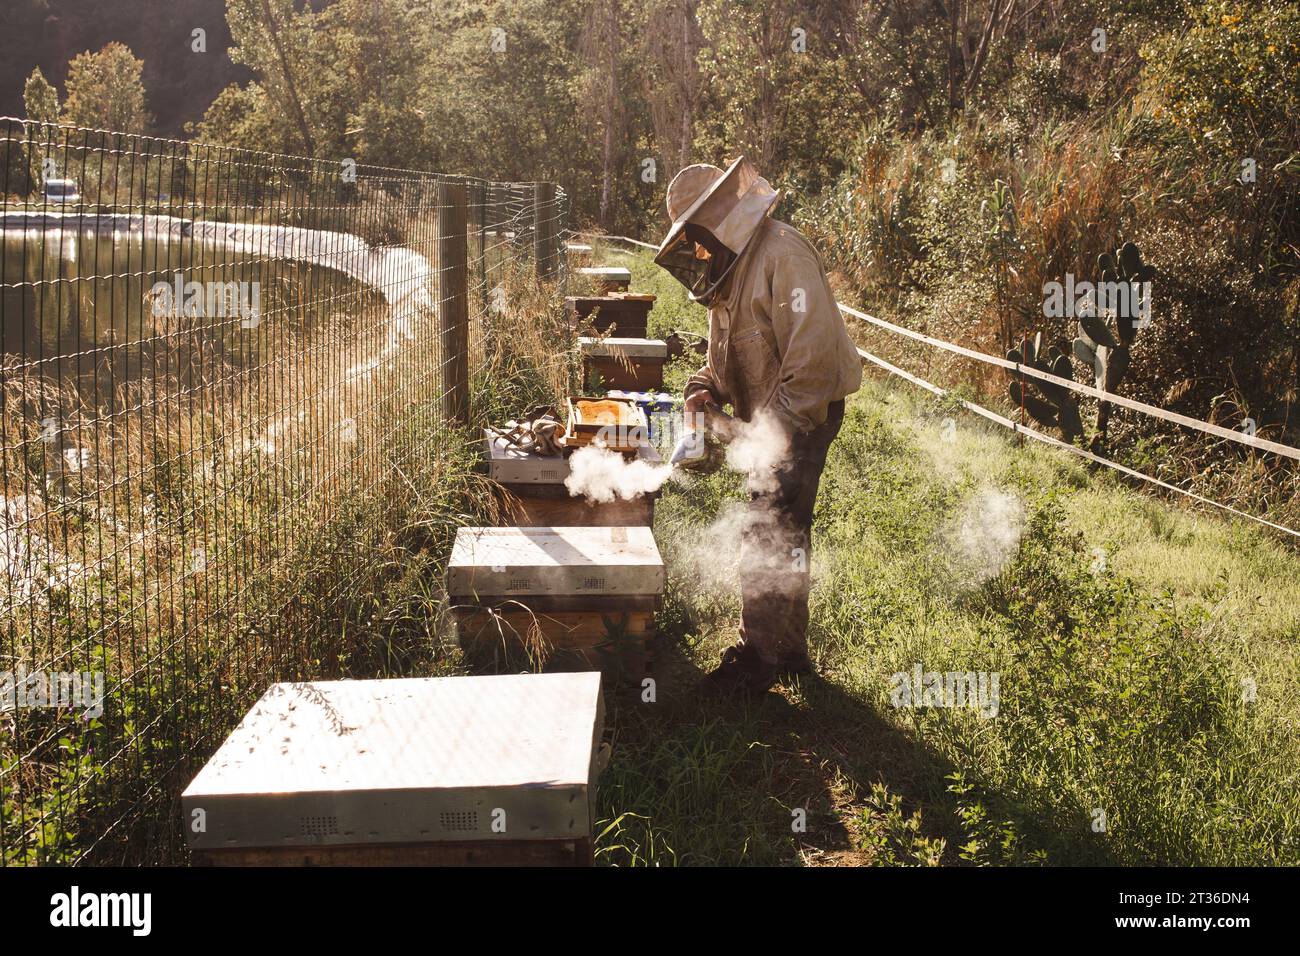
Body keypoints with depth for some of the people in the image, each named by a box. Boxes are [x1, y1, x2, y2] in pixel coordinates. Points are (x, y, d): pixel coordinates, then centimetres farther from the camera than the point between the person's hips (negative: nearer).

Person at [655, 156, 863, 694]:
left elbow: (813, 349, -27)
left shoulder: (782, 255, -21)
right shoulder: (729, 269, 11)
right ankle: (790, 651, 29)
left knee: (768, 538, -7)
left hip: (804, 414, -10)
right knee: (785, 535, 17)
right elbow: (728, 353, 21)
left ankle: (757, 660, 2)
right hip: (770, 418, 10)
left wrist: (775, 429, -25)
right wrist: (706, 388, 0)